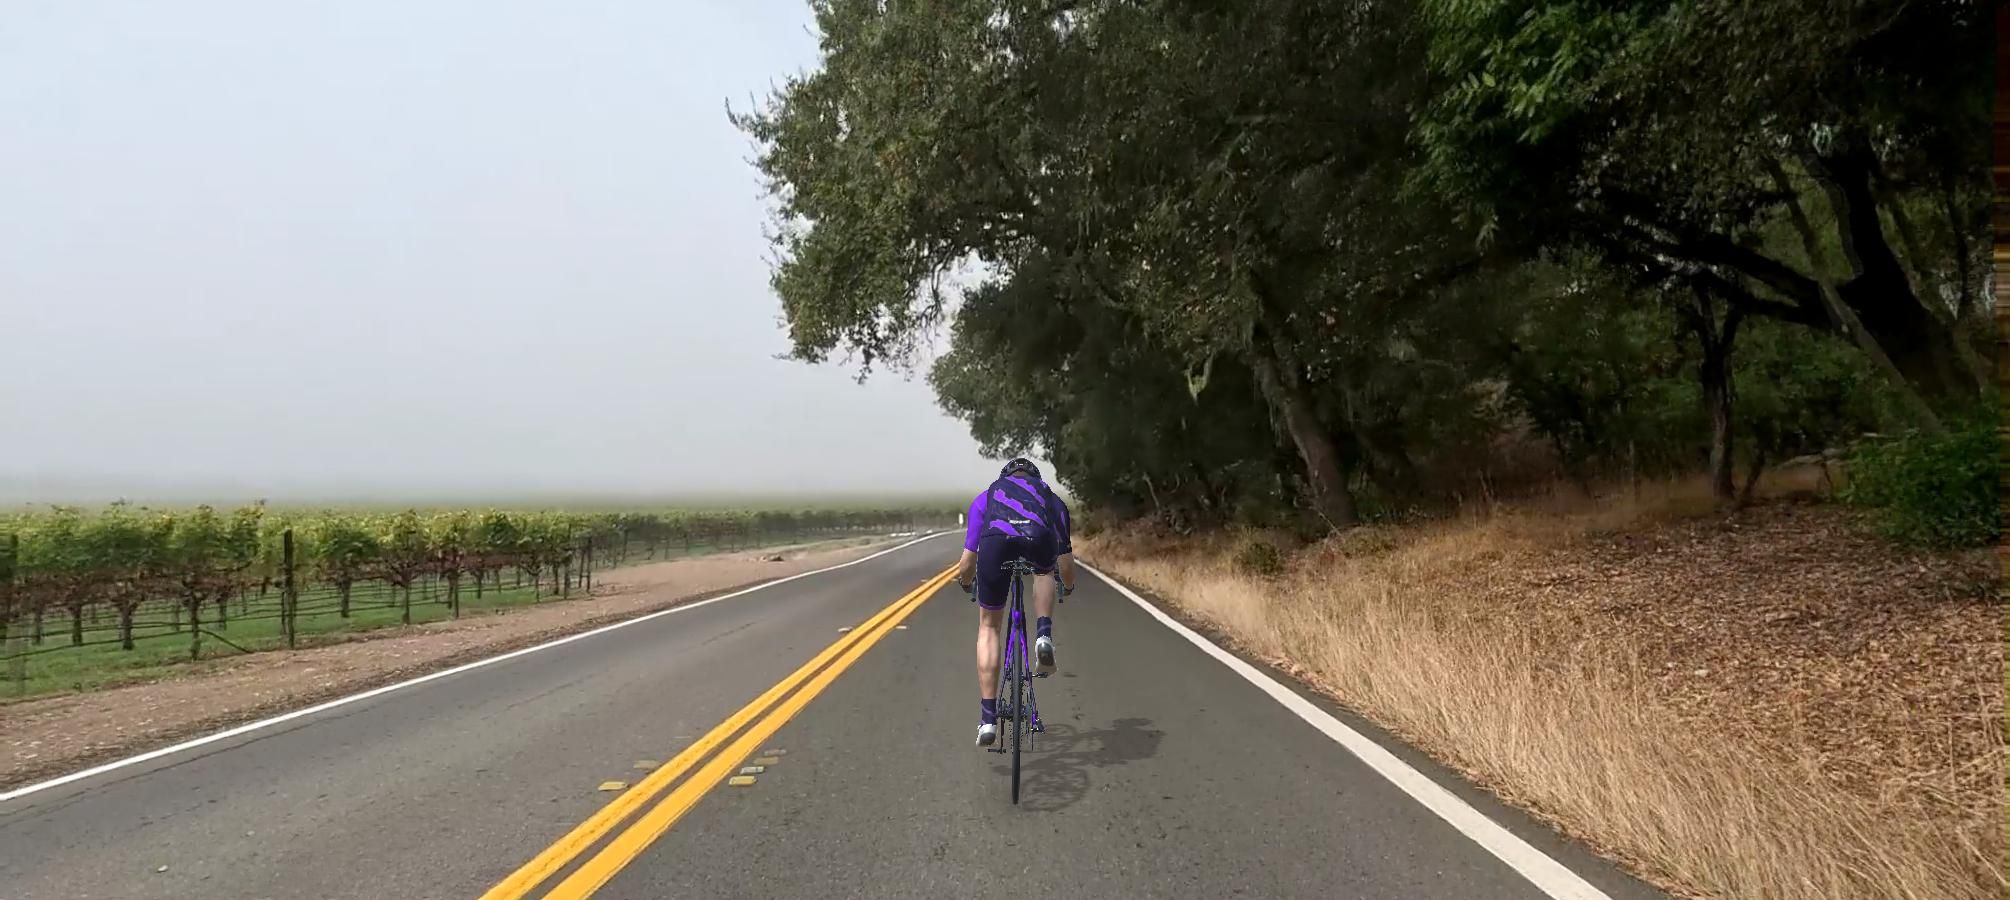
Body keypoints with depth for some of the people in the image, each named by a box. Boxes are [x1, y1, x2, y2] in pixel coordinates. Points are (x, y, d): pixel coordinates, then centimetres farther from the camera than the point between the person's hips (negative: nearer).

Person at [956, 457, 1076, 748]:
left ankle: (988, 718, 14)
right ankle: (1043, 635, 13)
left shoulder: (987, 495, 39)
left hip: (996, 539, 0)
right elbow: (1065, 563, 42)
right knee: (1044, 571, 39)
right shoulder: (1050, 496, 40)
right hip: (1040, 538, 0)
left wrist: (964, 581, 57)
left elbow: (967, 563, 34)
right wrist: (1069, 586, 64)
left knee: (989, 627, 19)